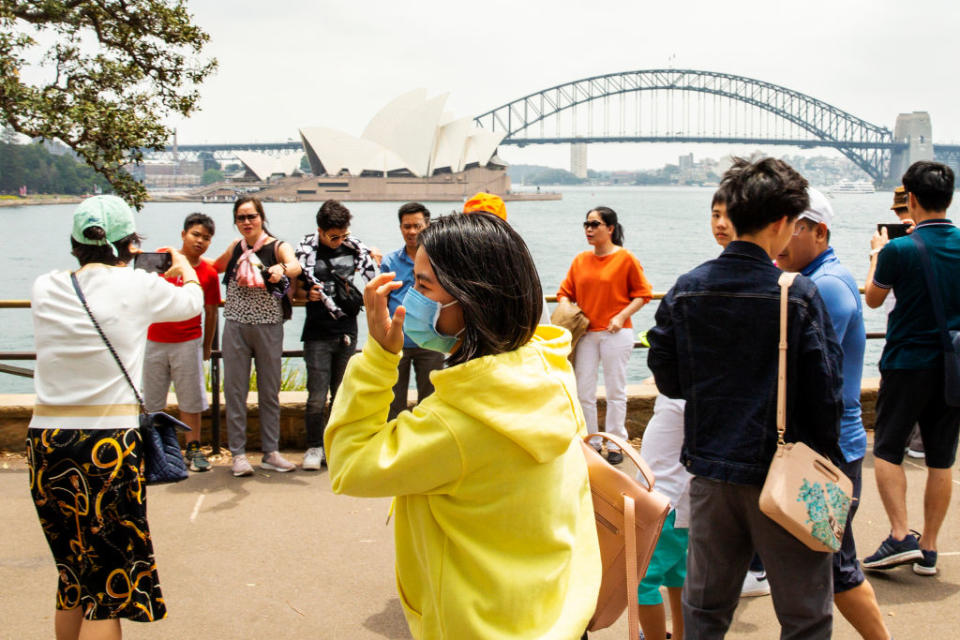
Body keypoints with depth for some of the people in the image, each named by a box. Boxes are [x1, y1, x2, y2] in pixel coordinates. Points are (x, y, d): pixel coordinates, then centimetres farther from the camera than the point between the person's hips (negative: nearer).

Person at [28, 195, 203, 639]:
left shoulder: (44, 290, 4)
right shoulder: (137, 287, -5)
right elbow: (192, 301, 15)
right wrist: (183, 266, 36)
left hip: (44, 442, 5)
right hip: (107, 443, -5)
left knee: (73, 577, 20)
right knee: (109, 586, 5)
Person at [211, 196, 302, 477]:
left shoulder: (277, 247, -4)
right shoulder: (236, 247, 8)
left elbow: (295, 266, -26)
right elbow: (217, 266, 28)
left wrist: (281, 269, -47)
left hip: (268, 326, -2)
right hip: (236, 325, 3)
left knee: (270, 391, 6)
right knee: (235, 390, 2)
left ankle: (271, 452, 16)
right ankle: (238, 453, 9)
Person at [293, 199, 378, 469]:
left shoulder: (354, 248, 5)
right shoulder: (306, 251, -2)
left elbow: (372, 274, 18)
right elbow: (296, 290, 5)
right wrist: (308, 295, -15)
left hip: (347, 331, 3)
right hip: (317, 333, -3)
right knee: (317, 396, -7)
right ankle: (314, 447, 9)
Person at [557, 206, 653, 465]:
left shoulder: (625, 258, -4)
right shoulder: (580, 260, 9)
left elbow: (642, 294, -2)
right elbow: (565, 293, 14)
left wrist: (621, 317, -14)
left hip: (616, 333, -4)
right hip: (585, 333, 4)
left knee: (615, 391, 4)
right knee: (583, 392, 5)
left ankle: (615, 444, 16)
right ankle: (589, 442, 19)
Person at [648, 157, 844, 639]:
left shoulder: (686, 290, -1)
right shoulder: (798, 295, -13)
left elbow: (666, 378, 4)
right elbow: (824, 391, -10)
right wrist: (825, 460, 4)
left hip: (709, 468, 4)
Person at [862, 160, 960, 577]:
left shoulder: (899, 250, -14)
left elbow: (872, 299, 1)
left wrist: (877, 253, 16)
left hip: (908, 363, -4)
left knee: (887, 451, 8)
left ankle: (900, 536, -4)